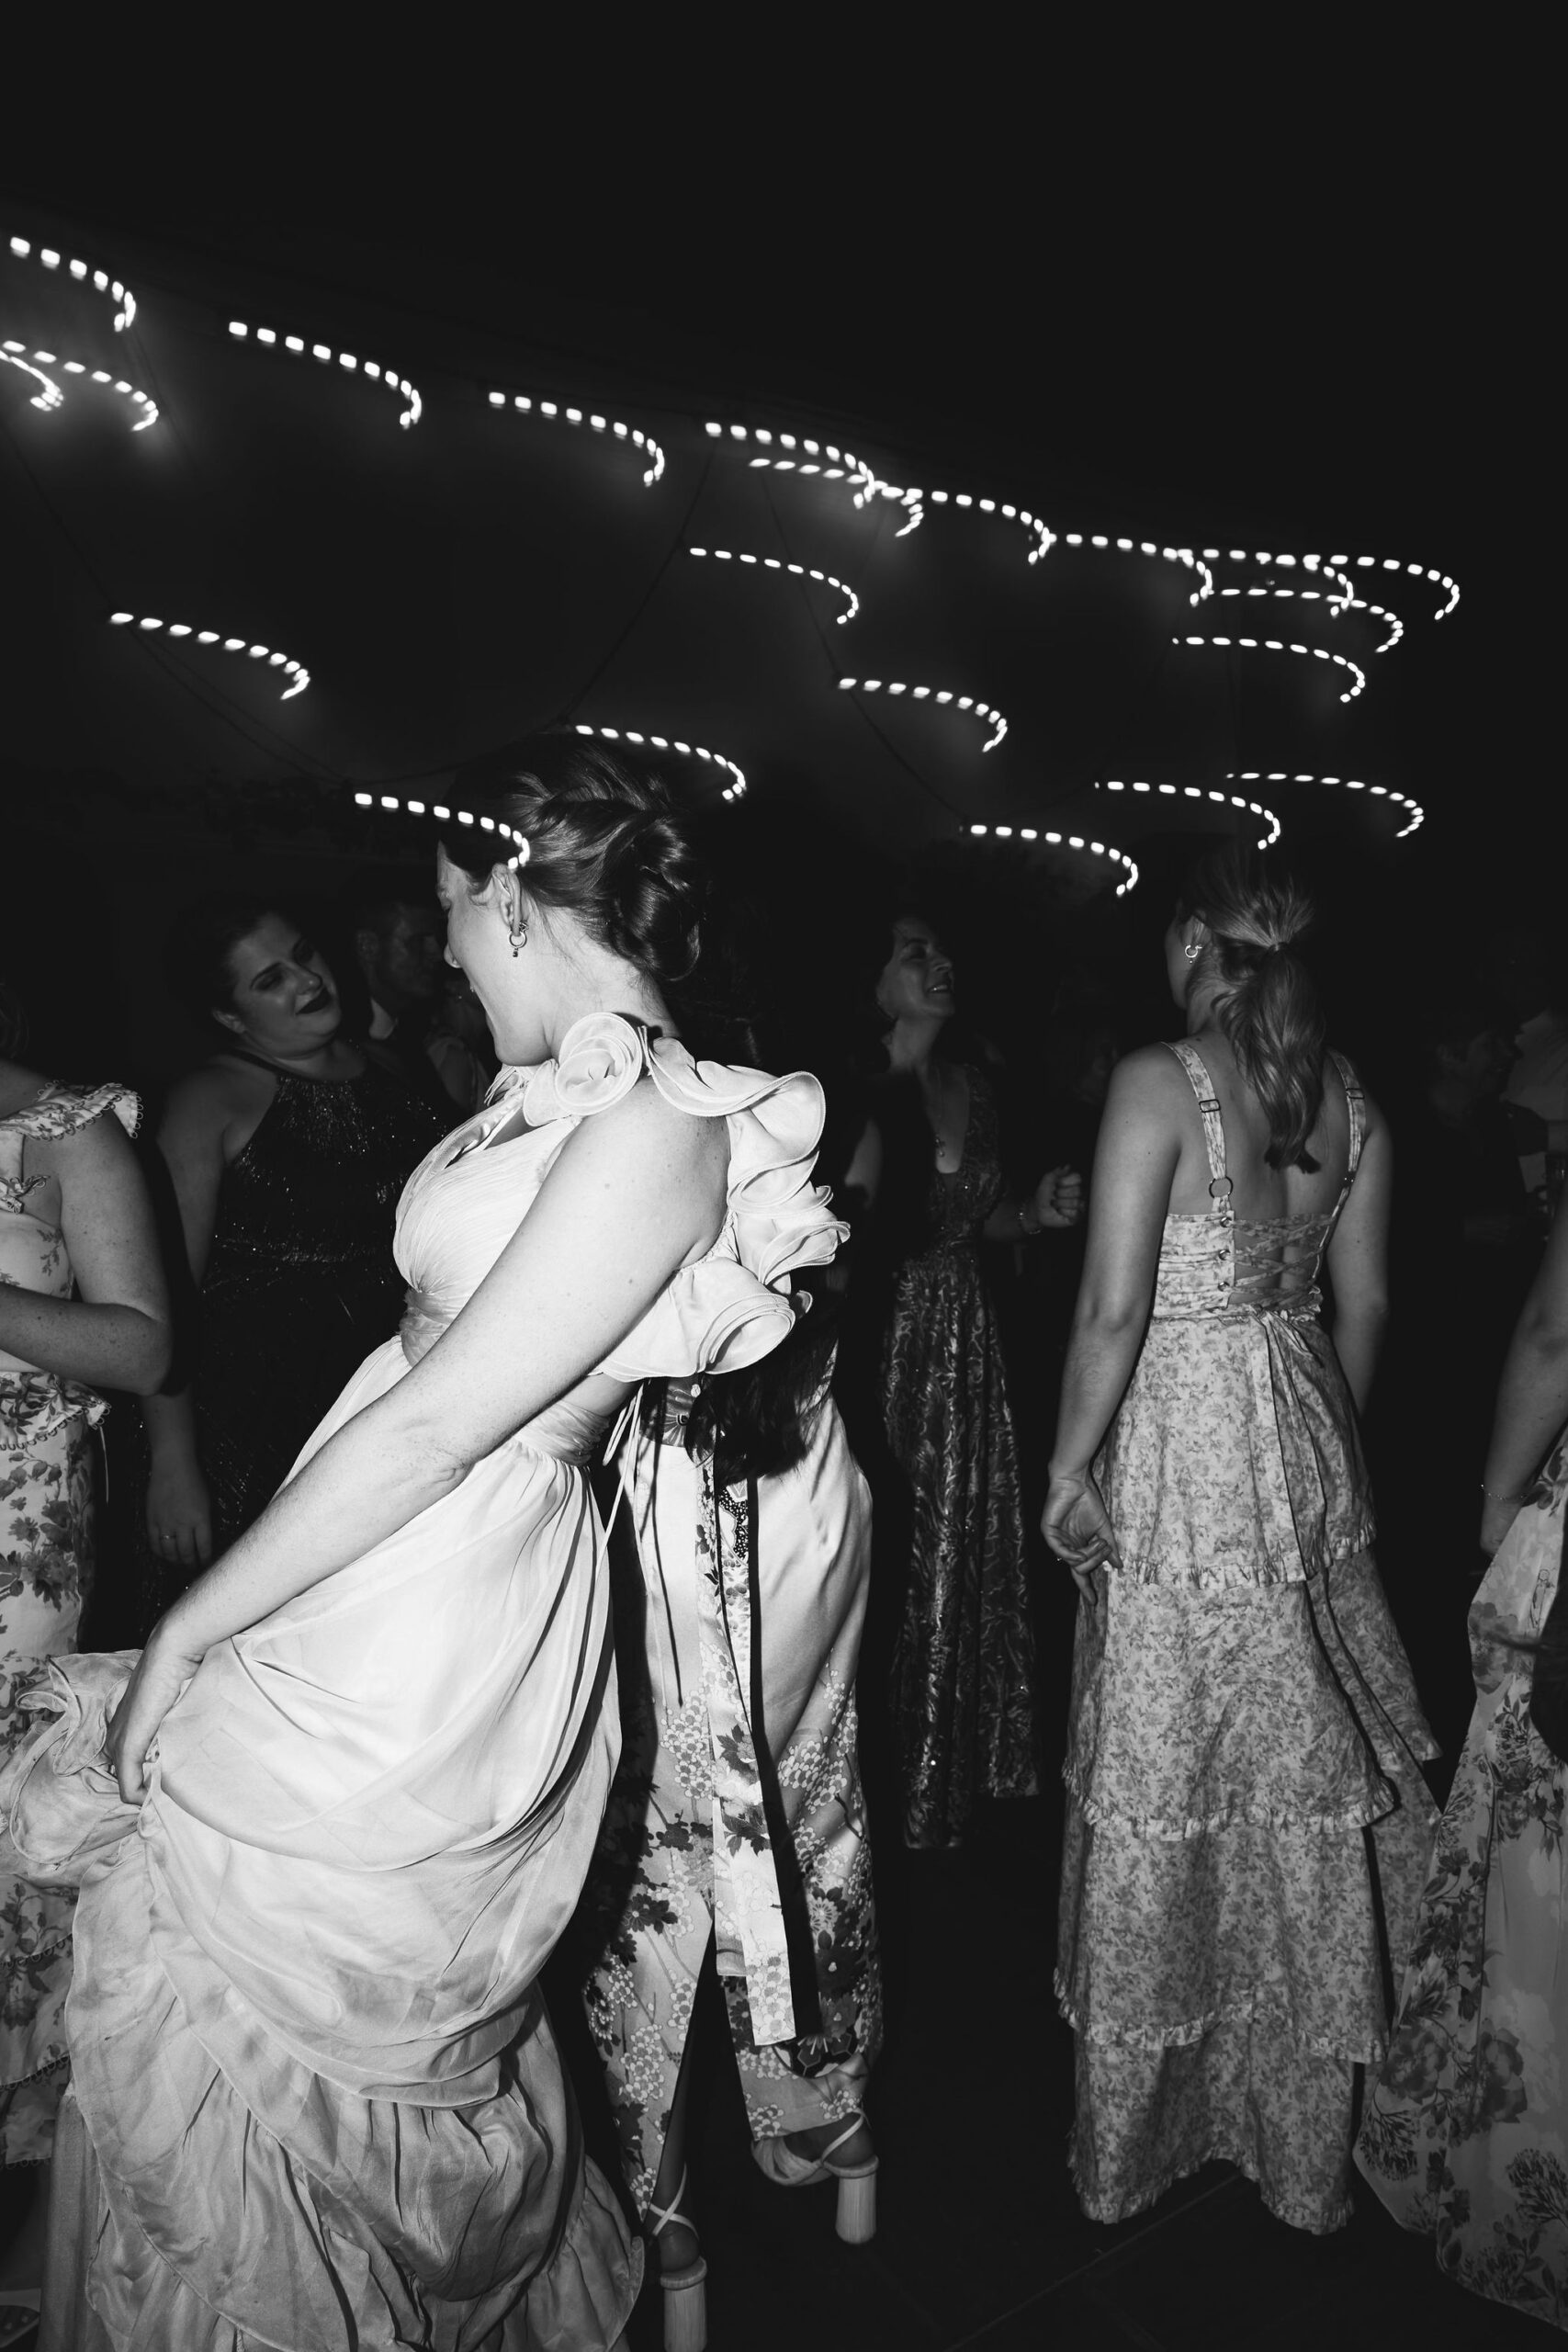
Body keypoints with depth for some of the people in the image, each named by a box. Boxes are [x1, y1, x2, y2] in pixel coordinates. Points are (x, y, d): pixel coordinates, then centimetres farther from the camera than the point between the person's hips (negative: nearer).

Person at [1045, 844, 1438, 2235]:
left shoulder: (1157, 1081, -15)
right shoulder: (1350, 1096, 3)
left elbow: (1114, 1308, -19)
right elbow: (1364, 1300, 9)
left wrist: (1070, 1465, -8)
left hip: (1181, 1457, -6)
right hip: (1311, 1460, 6)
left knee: (1159, 1802, 8)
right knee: (1308, 1786, 19)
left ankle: (1138, 2136, 28)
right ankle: (1304, 2132, 38)